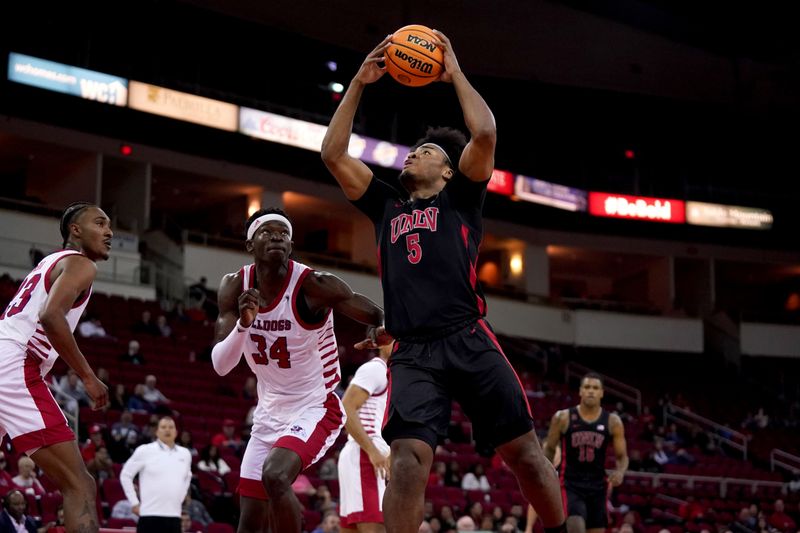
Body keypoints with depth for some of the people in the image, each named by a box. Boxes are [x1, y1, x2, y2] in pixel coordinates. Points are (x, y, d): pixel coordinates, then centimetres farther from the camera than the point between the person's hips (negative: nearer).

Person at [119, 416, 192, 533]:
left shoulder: (185, 454, 11)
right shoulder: (144, 451, -2)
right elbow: (125, 475, 2)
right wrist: (134, 503, -2)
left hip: (174, 516, 5)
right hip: (150, 515, -5)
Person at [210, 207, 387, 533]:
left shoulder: (314, 286, -20)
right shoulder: (235, 288, -5)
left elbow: (383, 319, -17)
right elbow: (220, 366, -10)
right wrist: (243, 323, -27)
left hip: (315, 408, -6)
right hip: (269, 412, 6)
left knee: (275, 476, -32)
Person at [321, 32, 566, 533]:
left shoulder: (460, 199, 16)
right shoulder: (388, 206, 25)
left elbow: (485, 134, -1)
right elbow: (334, 154, 19)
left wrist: (455, 73, 9)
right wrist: (360, 83, 16)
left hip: (469, 342, -2)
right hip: (413, 353, 2)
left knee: (525, 451, -1)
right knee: (409, 460, -17)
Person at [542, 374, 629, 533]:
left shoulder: (612, 421, 1)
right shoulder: (563, 418, -3)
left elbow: (622, 456, 5)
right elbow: (549, 450, 7)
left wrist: (620, 472, -16)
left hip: (598, 486, 3)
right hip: (571, 485, -3)